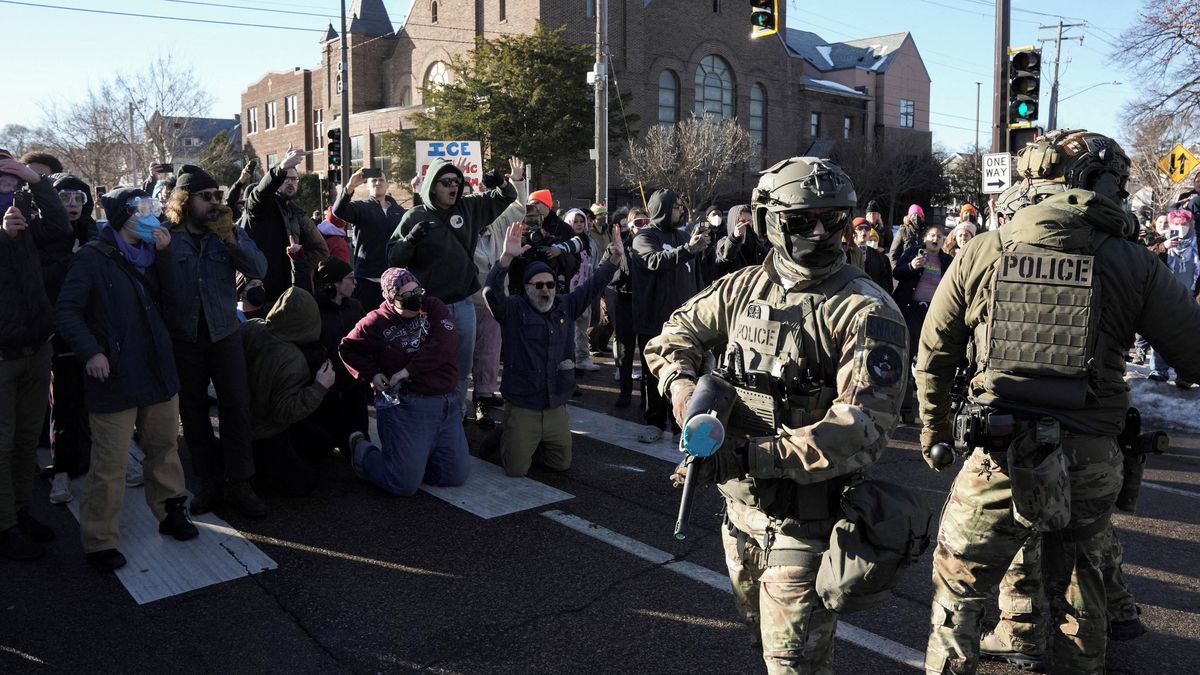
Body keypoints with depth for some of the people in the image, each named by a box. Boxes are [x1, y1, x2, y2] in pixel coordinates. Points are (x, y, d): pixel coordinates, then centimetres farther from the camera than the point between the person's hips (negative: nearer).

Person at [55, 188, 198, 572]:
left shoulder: (149, 255, 12)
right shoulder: (93, 258, -7)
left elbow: (172, 300, 2)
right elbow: (66, 311, -9)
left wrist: (165, 255, -8)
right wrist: (91, 351, -21)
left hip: (158, 370, 6)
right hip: (116, 377, -6)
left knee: (165, 448, 16)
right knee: (110, 465, -3)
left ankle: (170, 512, 32)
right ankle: (100, 541, 10)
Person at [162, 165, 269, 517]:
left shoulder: (231, 231, 4)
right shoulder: (165, 236, -3)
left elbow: (259, 270, -12)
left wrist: (230, 238, -20)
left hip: (224, 333, 1)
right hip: (182, 338, -1)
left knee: (236, 407, -2)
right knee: (193, 412, 8)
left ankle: (238, 484, 8)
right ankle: (208, 483, 21)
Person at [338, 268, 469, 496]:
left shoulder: (433, 307, 3)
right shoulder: (378, 322, -3)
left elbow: (446, 344, -12)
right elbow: (348, 348, 11)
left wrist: (409, 370, -14)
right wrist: (371, 374, -3)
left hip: (447, 404, 4)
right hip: (404, 406, -4)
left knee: (456, 475, 5)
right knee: (405, 484, -7)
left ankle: (411, 458, 28)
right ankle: (363, 452, 20)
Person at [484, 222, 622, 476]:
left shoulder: (565, 307, 7)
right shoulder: (514, 309, -8)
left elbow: (593, 285, 5)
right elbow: (492, 293, -25)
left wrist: (614, 258, -7)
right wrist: (507, 257, -40)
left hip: (556, 408, 5)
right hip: (521, 407, -5)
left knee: (562, 464, 15)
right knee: (516, 469, 0)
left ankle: (532, 445, 42)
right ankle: (510, 442, 31)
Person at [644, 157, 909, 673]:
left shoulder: (866, 312, -17)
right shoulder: (742, 288, 1)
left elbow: (864, 427, -26)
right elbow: (675, 336, 16)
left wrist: (752, 455, -32)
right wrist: (683, 387, -6)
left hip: (806, 518, -6)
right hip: (740, 503, 6)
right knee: (761, 632, 27)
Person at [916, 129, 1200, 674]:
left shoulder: (980, 254, -4)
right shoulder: (1134, 264, -6)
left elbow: (932, 357, 4)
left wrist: (933, 427, 18)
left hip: (999, 460, -1)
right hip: (1091, 465, 2)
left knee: (957, 593, 16)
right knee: (1077, 589, 26)